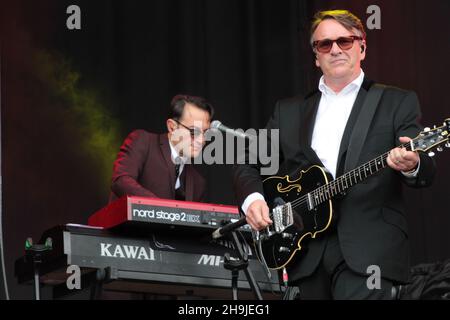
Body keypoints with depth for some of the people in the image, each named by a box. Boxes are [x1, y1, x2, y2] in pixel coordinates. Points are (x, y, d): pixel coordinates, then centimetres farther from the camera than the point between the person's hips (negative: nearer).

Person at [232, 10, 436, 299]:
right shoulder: (289, 111, 19)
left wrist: (412, 165, -26)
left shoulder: (396, 103, 8)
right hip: (308, 252, 4)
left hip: (367, 248, -4)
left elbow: (426, 171, -2)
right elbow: (248, 164, 20)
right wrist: (252, 198, -2)